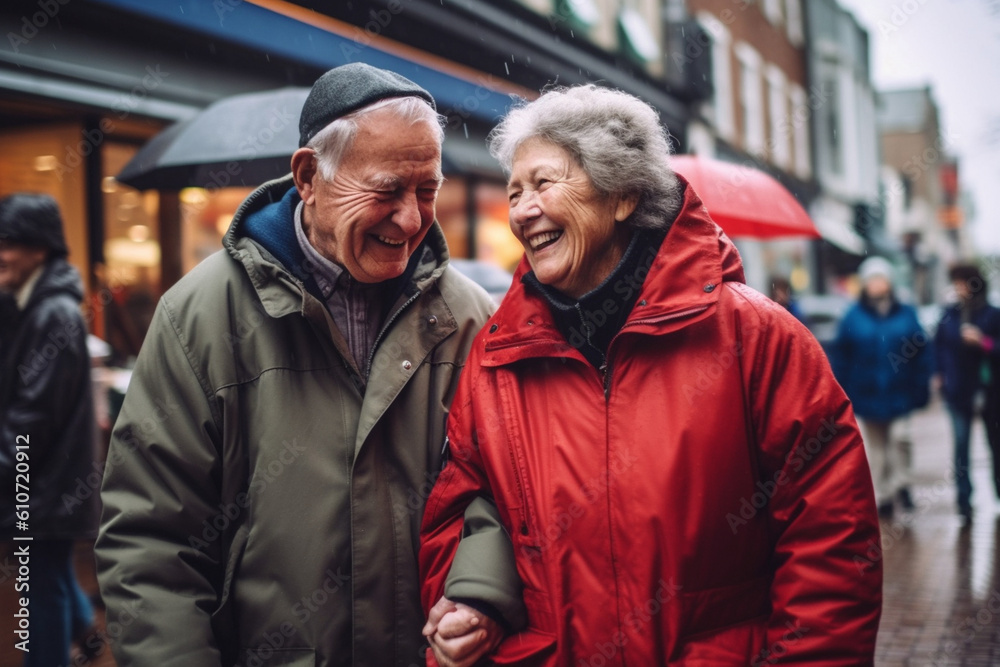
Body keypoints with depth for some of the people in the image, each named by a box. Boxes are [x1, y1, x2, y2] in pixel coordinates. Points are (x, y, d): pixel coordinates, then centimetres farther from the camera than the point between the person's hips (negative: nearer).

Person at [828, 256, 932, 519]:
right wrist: (843, 392, -3)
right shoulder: (854, 318, -1)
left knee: (899, 438, -15)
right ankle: (882, 496, 18)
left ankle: (901, 483, 5)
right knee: (874, 446, 8)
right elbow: (840, 356, 0)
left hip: (899, 395, -1)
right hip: (866, 396, 1)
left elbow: (923, 353, 2)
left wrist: (921, 387, -3)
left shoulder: (906, 314, 1)